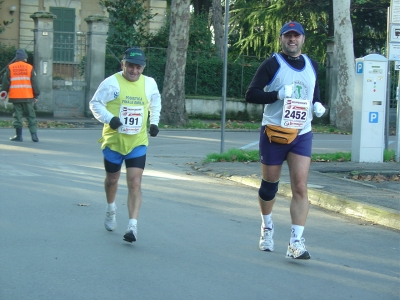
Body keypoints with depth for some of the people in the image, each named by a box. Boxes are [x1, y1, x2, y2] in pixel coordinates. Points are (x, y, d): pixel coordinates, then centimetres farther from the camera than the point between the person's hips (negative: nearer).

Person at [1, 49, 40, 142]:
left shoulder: (10, 68, 3)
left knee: (17, 116, 5)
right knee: (31, 116, 6)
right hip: (28, 96, 0)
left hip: (15, 97, 0)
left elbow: (6, 82, 5)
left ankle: (19, 136, 4)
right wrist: (36, 95, 7)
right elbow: (34, 83, 2)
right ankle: (34, 135, -1)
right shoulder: (29, 67, 2)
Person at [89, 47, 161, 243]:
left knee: (135, 183, -12)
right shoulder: (111, 83, -11)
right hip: (113, 140, 0)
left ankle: (133, 226, -14)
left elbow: (156, 102, 19)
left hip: (138, 143, 1)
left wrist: (154, 122, 6)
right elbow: (95, 103, -6)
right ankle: (111, 211, 47)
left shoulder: (150, 84, 0)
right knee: (112, 179, 18)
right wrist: (109, 118, -23)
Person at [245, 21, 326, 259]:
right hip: (274, 133, -2)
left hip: (302, 134, 3)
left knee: (300, 187, -10)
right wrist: (279, 94, -21)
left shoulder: (312, 65, 11)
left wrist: (317, 105, 4)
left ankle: (296, 242, -11)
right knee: (270, 184, 10)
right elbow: (251, 95, -8)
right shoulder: (272, 65, -3)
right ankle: (267, 227, 37)